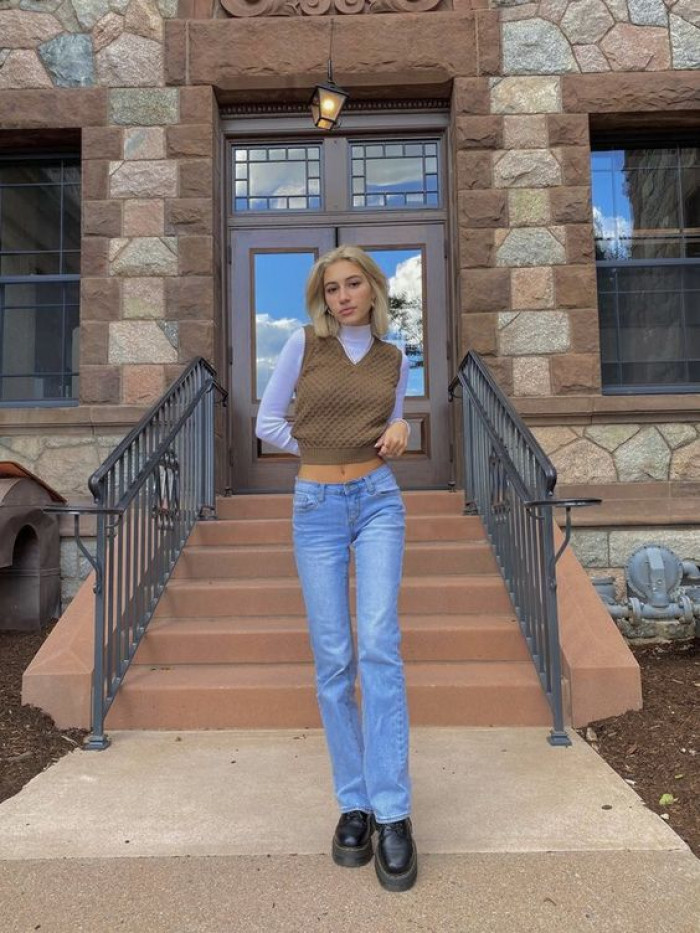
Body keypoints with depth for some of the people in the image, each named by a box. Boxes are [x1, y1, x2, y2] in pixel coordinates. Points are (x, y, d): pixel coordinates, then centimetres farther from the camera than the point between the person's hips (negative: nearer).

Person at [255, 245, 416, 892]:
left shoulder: (394, 360, 10)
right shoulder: (303, 344, 3)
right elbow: (268, 422, 6)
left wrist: (399, 432, -1)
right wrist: (323, 448, 3)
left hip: (378, 502, 1)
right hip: (316, 507, 0)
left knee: (379, 647, -14)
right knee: (333, 660, 0)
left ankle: (393, 814, -7)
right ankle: (354, 802, 13)